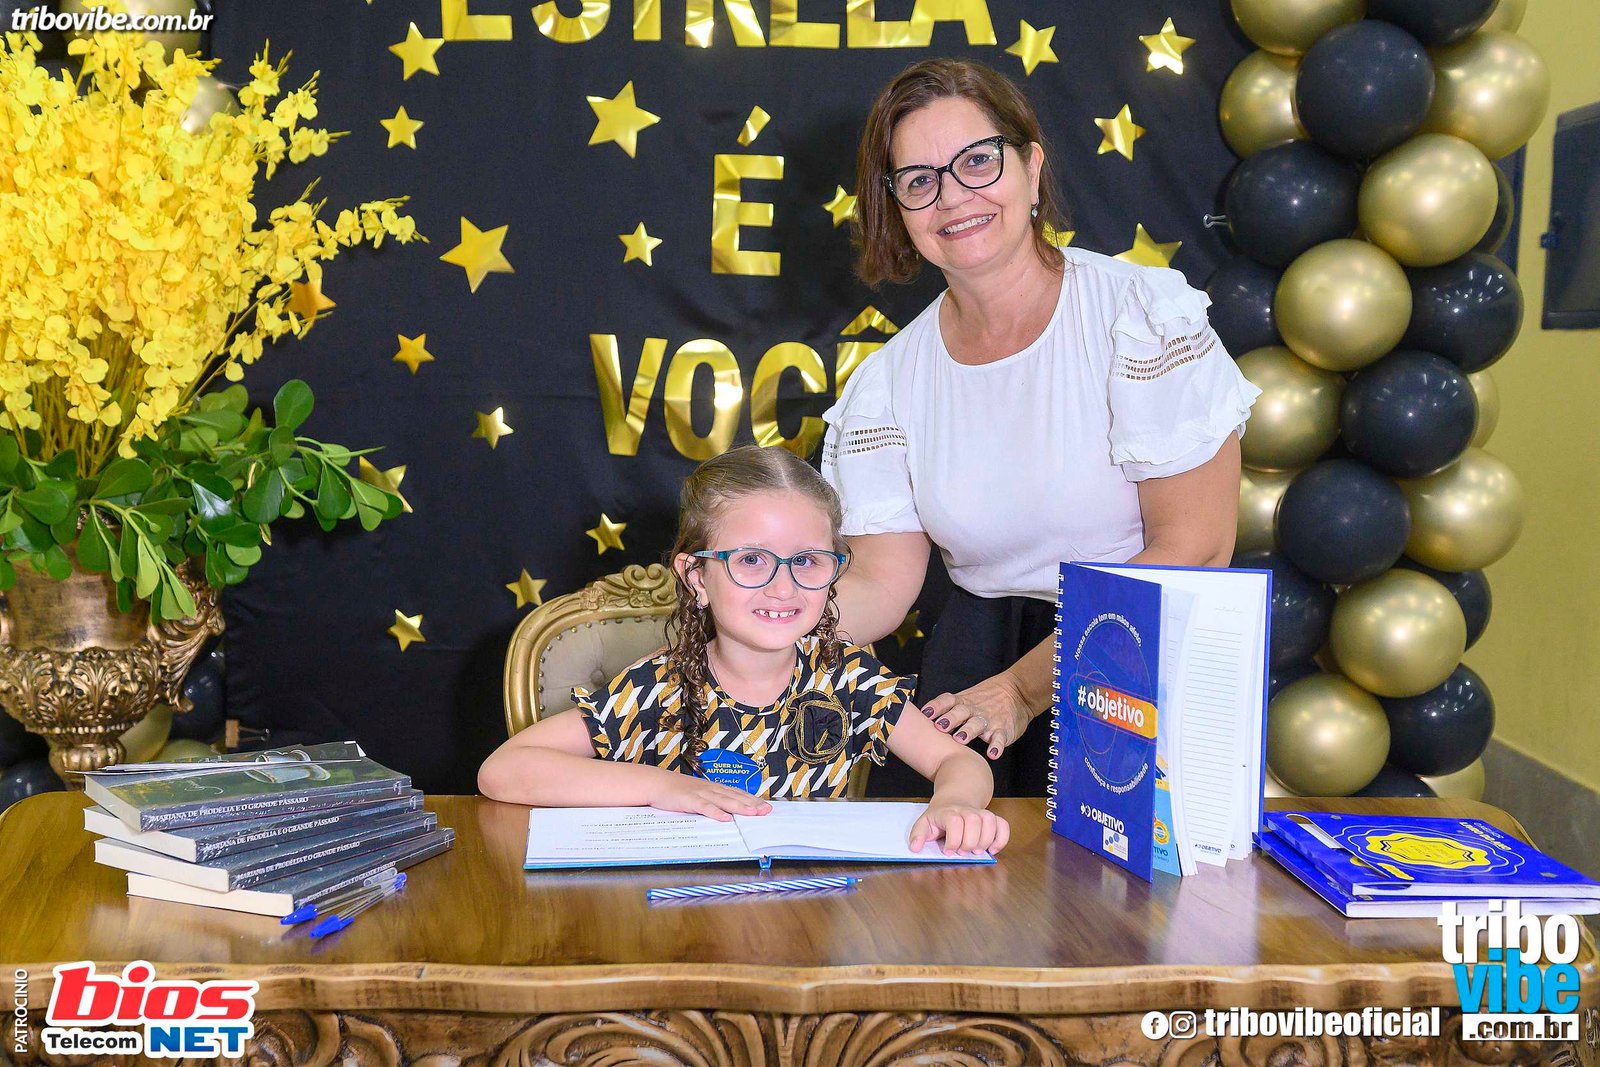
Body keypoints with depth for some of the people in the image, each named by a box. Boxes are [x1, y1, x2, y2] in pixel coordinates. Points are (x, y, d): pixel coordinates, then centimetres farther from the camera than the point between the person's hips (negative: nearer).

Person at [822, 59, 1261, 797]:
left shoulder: (1147, 314, -8)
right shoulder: (886, 384, 4)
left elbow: (1195, 548, -12)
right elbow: (882, 585, 1)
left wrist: (1029, 687, -16)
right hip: (977, 646, 3)